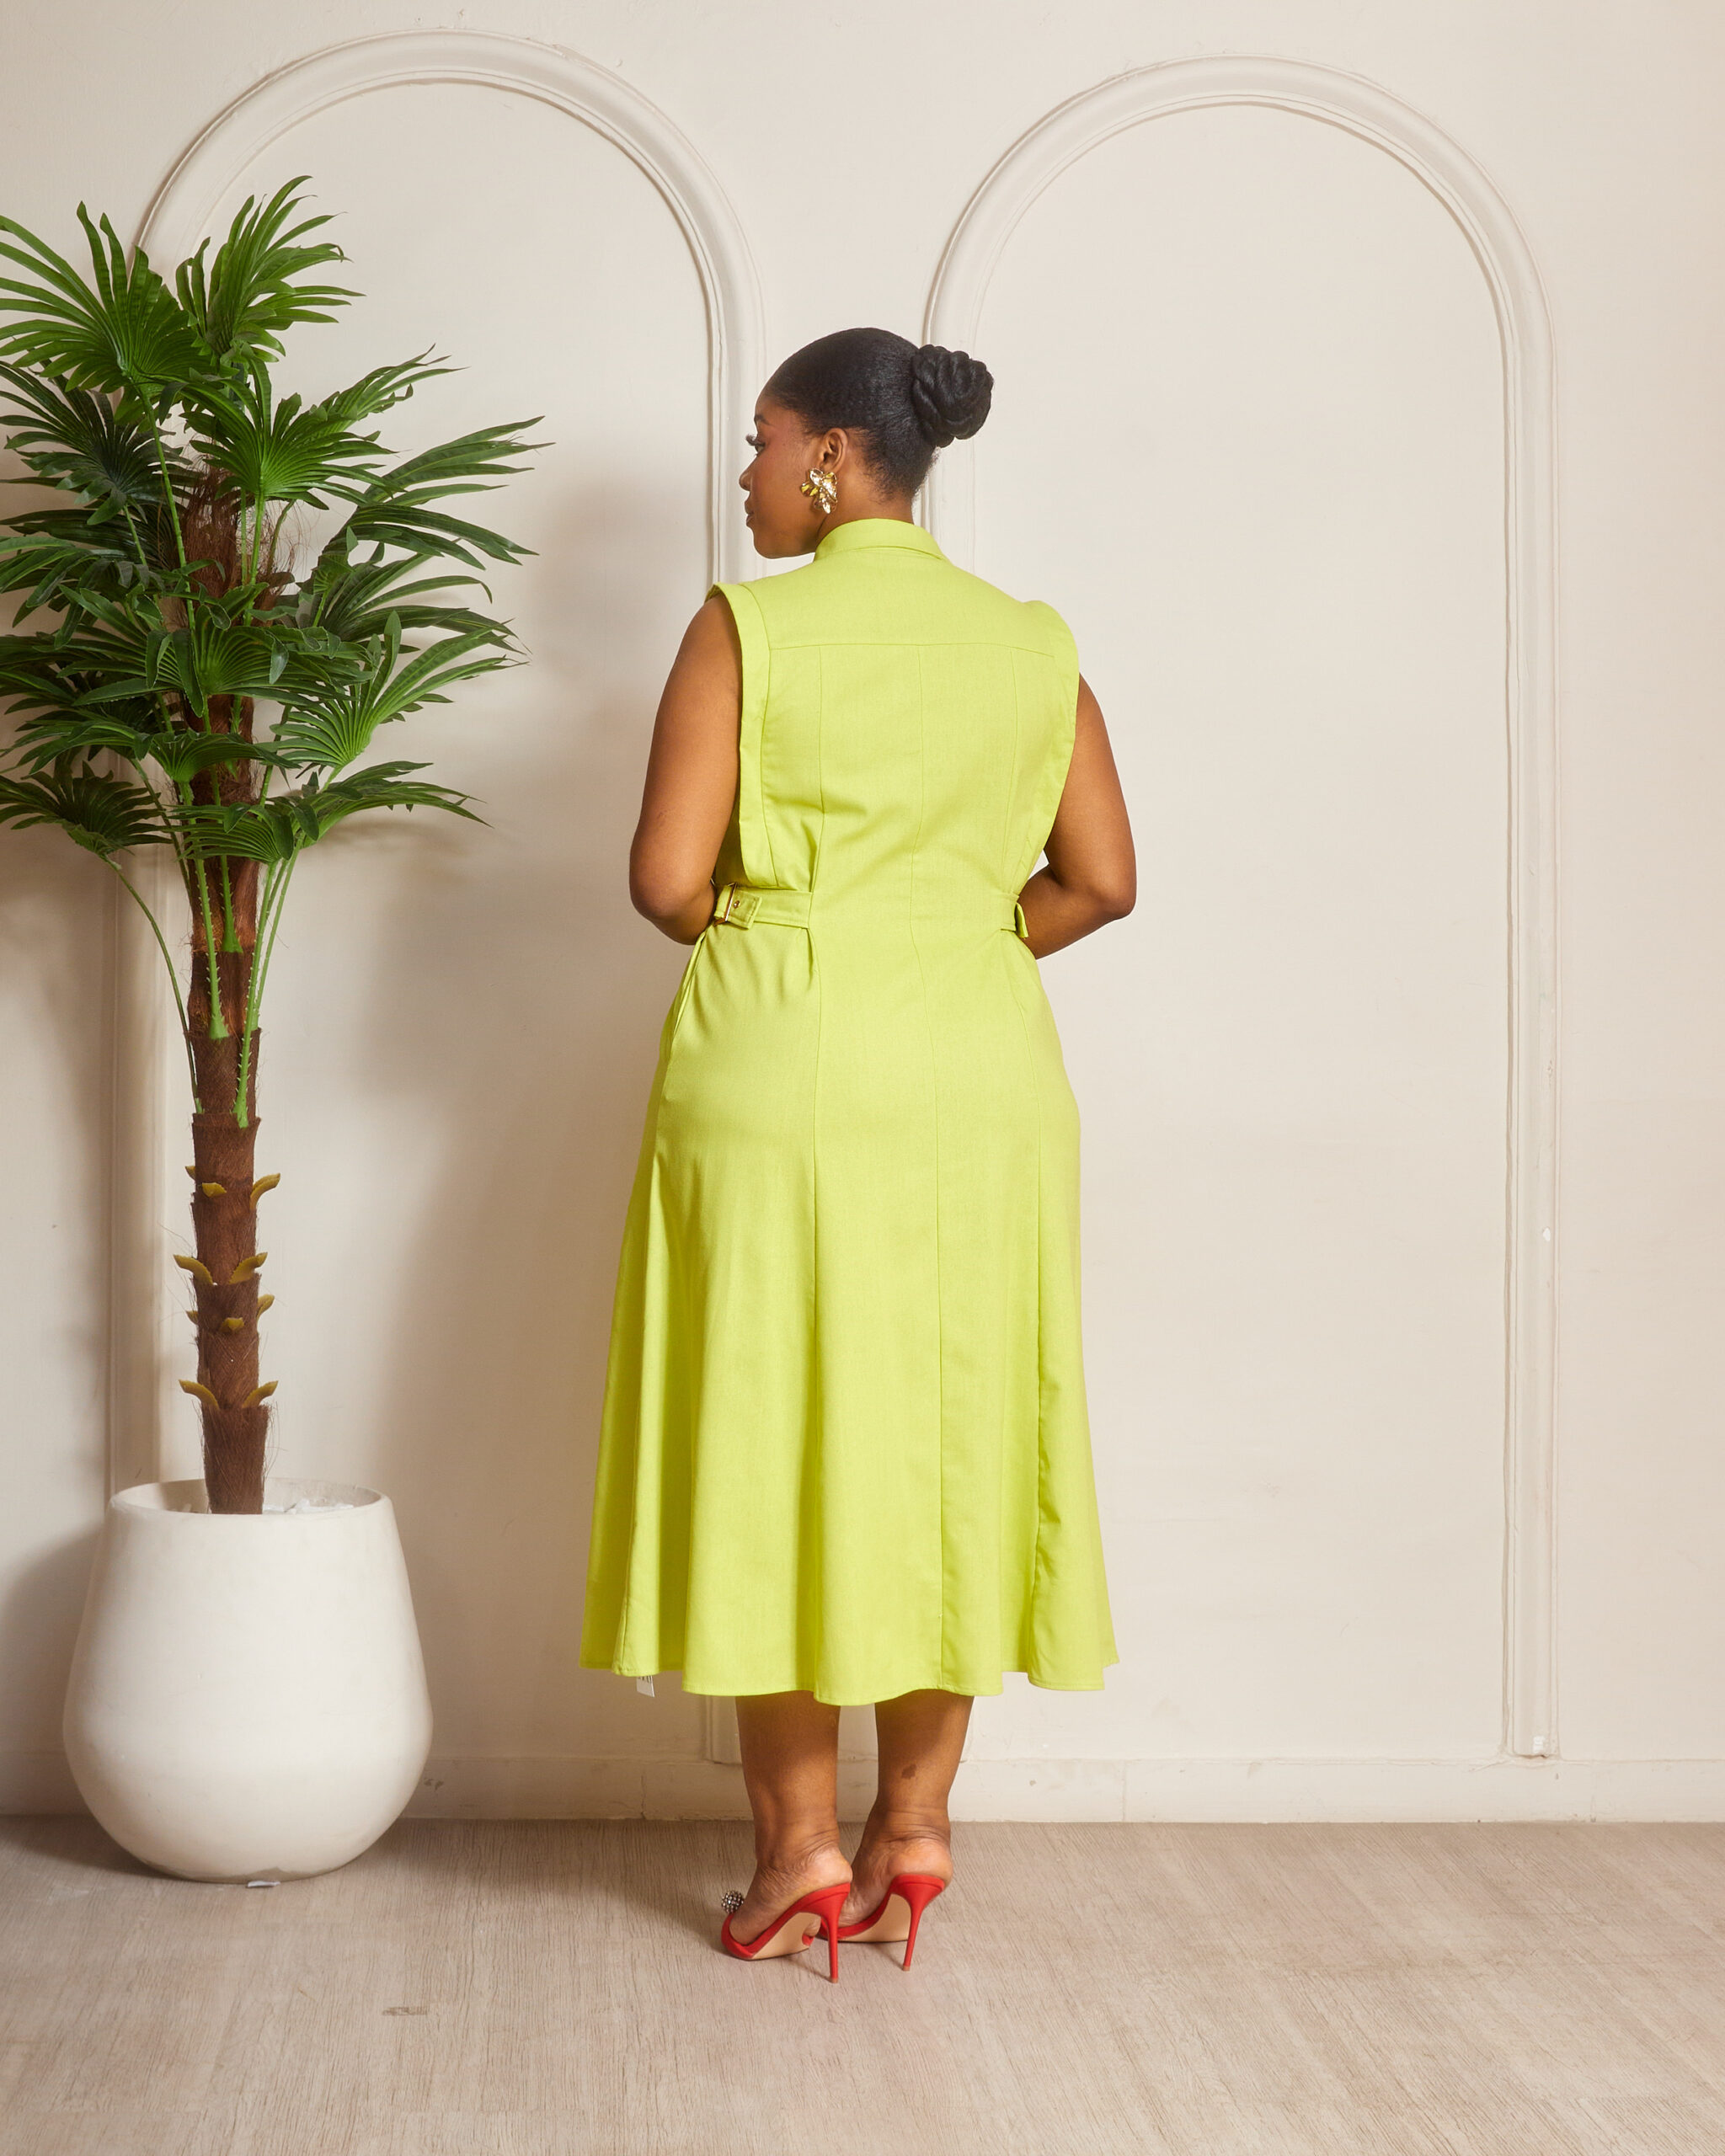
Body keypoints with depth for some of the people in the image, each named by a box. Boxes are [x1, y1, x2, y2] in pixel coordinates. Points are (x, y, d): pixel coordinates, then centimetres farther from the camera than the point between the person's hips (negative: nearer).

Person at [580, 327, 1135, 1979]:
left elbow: (668, 880, -10)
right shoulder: (1032, 645, 6)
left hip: (779, 1075, -4)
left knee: (773, 1434, 5)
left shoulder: (745, 629, -6)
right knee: (948, 1436, 11)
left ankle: (800, 1845, 10)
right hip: (981, 1081, 4)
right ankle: (914, 1823, 18)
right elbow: (1100, 880, 4)